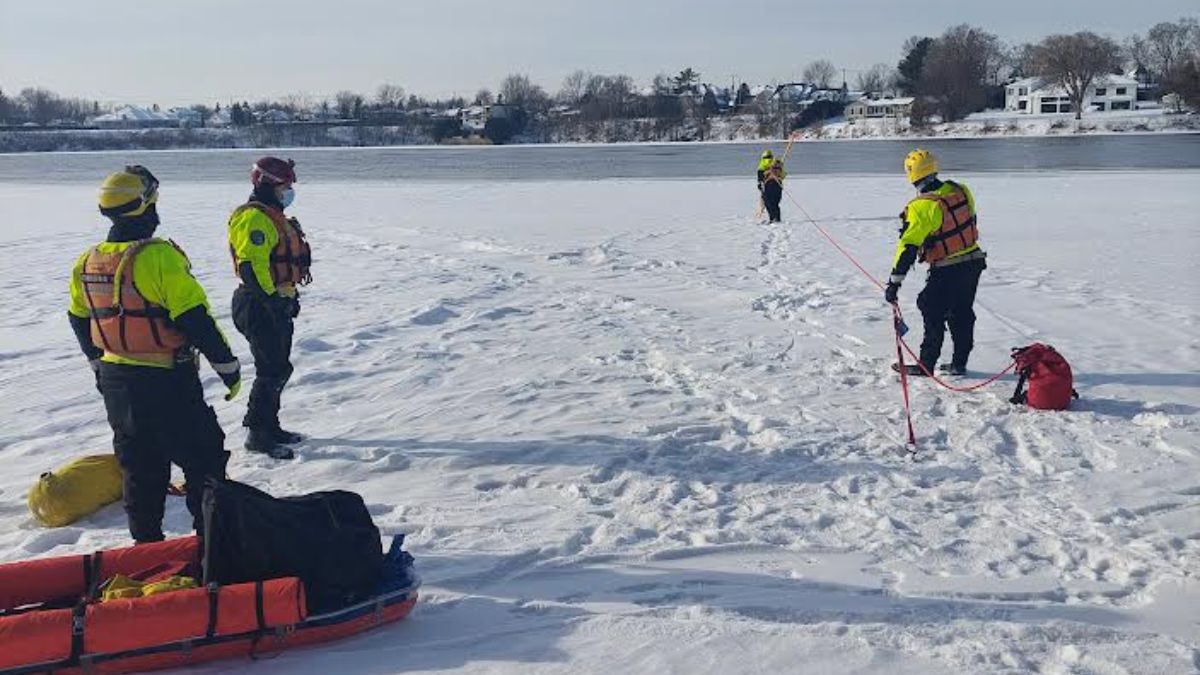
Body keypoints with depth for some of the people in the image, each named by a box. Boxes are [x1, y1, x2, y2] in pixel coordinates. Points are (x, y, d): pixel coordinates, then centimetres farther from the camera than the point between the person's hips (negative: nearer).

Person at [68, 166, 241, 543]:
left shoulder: (87, 263, 5)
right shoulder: (159, 257, -20)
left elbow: (79, 322, 16)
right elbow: (195, 319, -21)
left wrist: (101, 367, 30)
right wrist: (228, 367, -11)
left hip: (116, 384, 8)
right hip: (167, 384, -7)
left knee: (139, 466, 18)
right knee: (204, 459, 4)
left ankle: (145, 542, 26)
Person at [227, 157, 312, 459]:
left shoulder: (274, 216, 17)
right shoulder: (254, 218, -17)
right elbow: (251, 266, -26)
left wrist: (290, 294, 26)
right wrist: (272, 299, -27)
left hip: (277, 302, 11)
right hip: (259, 306, -11)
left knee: (279, 369, 16)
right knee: (273, 371, -9)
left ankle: (269, 426, 28)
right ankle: (258, 434, -1)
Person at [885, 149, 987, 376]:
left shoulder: (921, 207, -21)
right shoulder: (961, 191, -1)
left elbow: (908, 247, -24)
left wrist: (894, 282, -22)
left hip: (947, 271, -6)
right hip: (974, 262, 7)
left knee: (934, 315, 7)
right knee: (962, 315, 17)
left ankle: (926, 364, 13)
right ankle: (959, 364, 24)